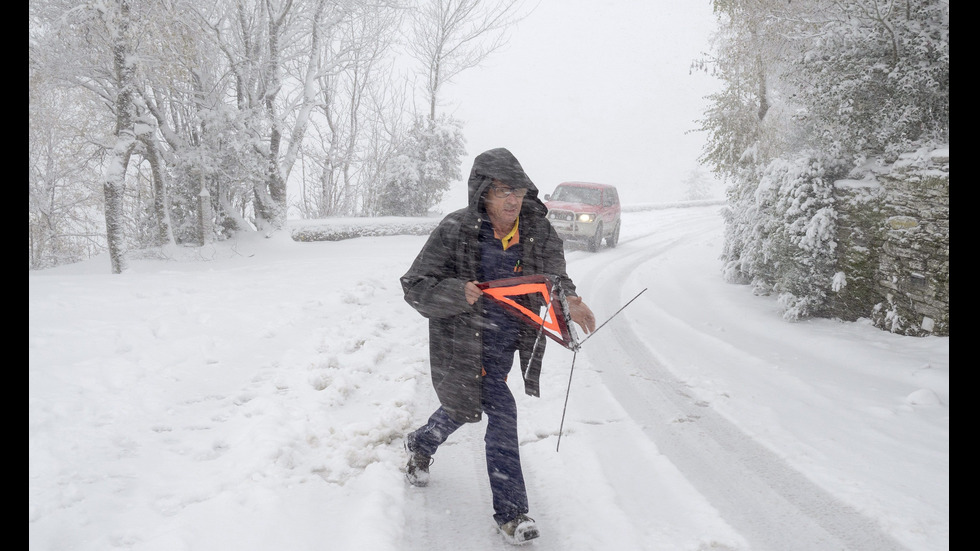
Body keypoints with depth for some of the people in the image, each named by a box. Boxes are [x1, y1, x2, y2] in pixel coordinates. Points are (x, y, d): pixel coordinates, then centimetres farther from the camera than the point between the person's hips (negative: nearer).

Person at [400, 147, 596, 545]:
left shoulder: (536, 228, -8)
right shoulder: (455, 231, -21)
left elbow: (551, 273, 5)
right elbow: (414, 287, -18)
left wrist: (569, 300, -17)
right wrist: (457, 293, -37)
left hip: (508, 341, 6)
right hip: (465, 344, -6)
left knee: (464, 407, 24)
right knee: (502, 413, -11)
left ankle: (421, 444, 57)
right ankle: (510, 512, 7)